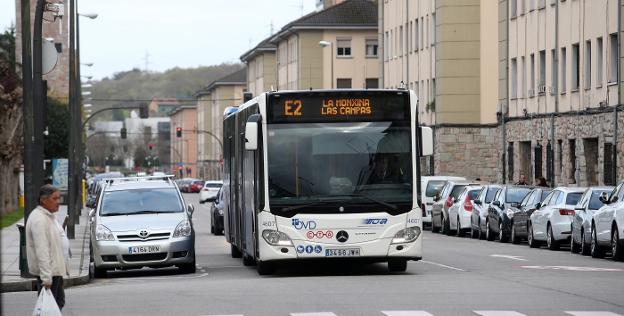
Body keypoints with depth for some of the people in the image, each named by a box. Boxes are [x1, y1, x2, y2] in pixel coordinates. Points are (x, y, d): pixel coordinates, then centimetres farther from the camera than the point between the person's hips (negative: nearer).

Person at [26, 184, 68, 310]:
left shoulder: (49, 216, 13)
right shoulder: (39, 220, -22)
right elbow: (41, 251, -27)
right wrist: (46, 277, -30)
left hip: (55, 269, 11)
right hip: (47, 272, -11)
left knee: (59, 302, 18)